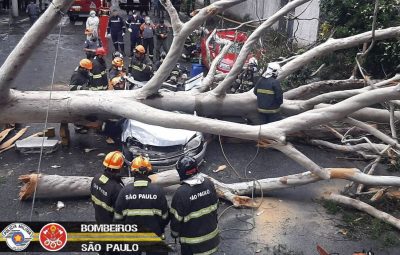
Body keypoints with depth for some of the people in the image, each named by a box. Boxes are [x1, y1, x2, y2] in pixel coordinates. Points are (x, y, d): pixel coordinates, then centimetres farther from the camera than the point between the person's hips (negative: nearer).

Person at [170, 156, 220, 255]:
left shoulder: (181, 193, -29)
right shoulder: (209, 183, -12)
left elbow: (176, 217, -18)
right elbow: (215, 207, 2)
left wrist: (174, 232, 1)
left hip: (191, 237, -5)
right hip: (211, 232, 5)